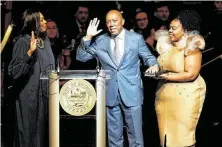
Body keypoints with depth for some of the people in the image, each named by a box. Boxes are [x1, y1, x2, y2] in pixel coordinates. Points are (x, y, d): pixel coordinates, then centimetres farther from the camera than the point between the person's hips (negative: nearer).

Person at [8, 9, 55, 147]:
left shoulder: (45, 40, 8)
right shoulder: (23, 42, -14)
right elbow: (14, 71, -23)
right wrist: (30, 52, -31)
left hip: (45, 94, 7)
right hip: (30, 96, -7)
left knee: (44, 131, 12)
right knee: (30, 132, 0)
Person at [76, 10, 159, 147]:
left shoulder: (136, 38, 2)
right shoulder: (100, 41, 5)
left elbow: (148, 57, 9)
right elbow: (81, 57, 4)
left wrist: (154, 64, -14)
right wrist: (88, 37, -8)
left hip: (131, 93, -2)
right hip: (110, 94, 2)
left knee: (135, 133, 4)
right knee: (114, 135, 11)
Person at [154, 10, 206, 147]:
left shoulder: (191, 47, -9)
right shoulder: (166, 46, 12)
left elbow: (191, 74, -18)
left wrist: (167, 76, -17)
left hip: (185, 97, -6)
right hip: (165, 96, 7)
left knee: (182, 135, -1)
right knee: (167, 133, 8)